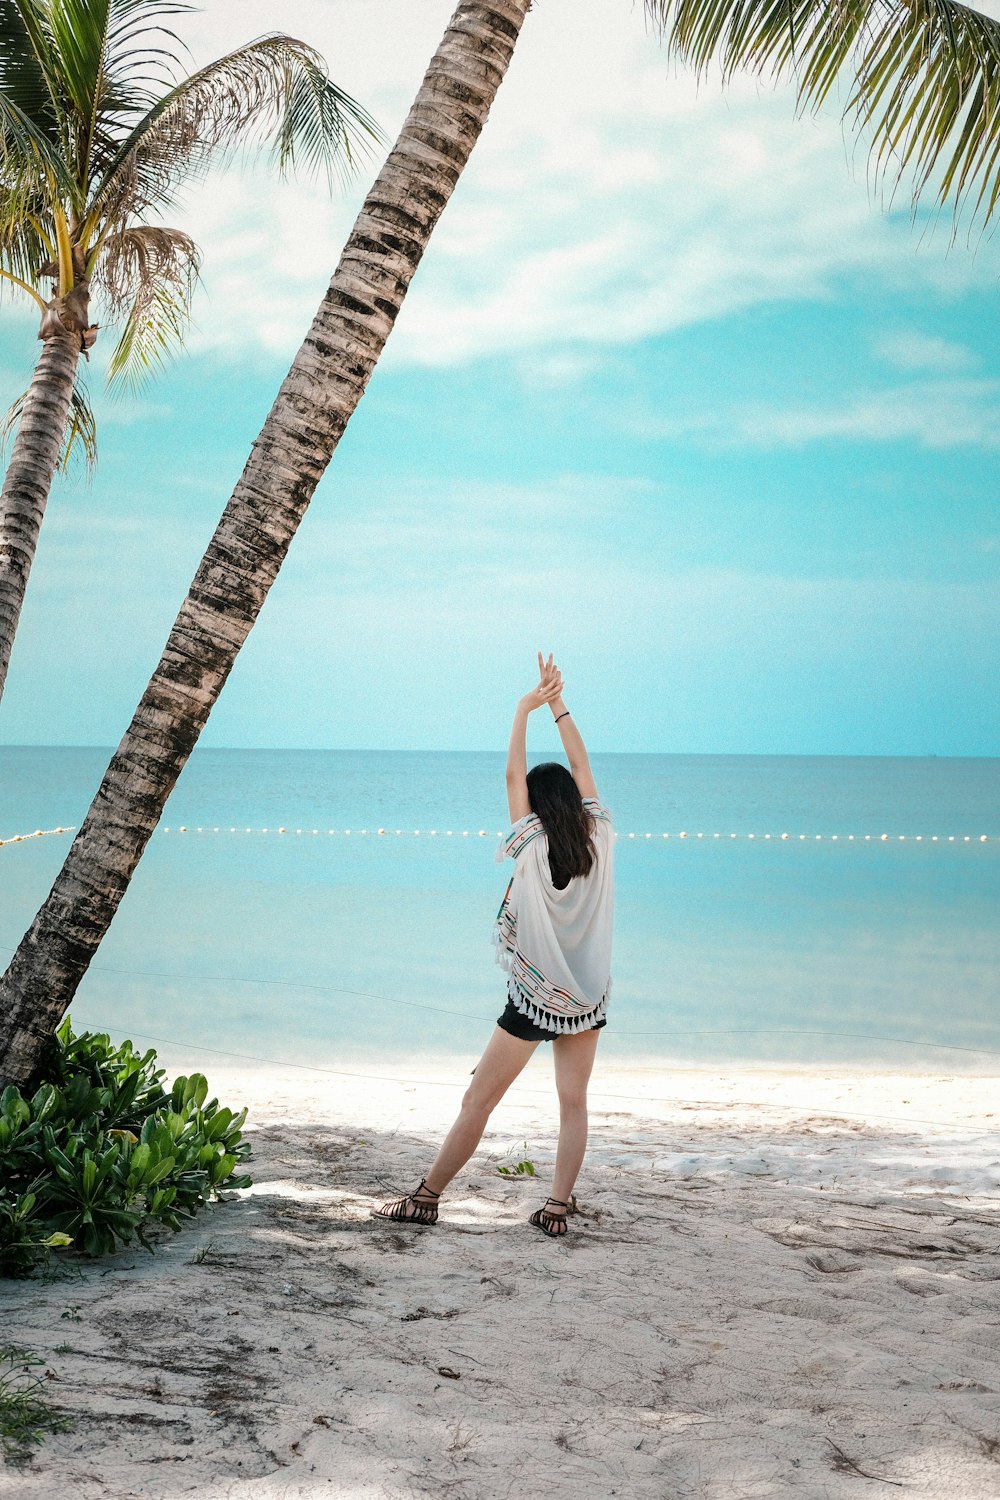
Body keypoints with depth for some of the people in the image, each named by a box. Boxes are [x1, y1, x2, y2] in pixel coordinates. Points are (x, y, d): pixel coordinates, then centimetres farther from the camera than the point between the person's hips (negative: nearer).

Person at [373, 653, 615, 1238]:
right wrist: (558, 705, 8)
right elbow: (582, 768, 5)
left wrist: (525, 710, 1)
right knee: (574, 1102, 8)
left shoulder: (534, 849, -13)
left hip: (535, 998, -4)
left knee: (479, 1100, 3)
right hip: (589, 996, 4)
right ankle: (557, 1207, 7)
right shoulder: (599, 840, -5)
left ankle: (427, 1197, 9)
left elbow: (515, 776, -6)